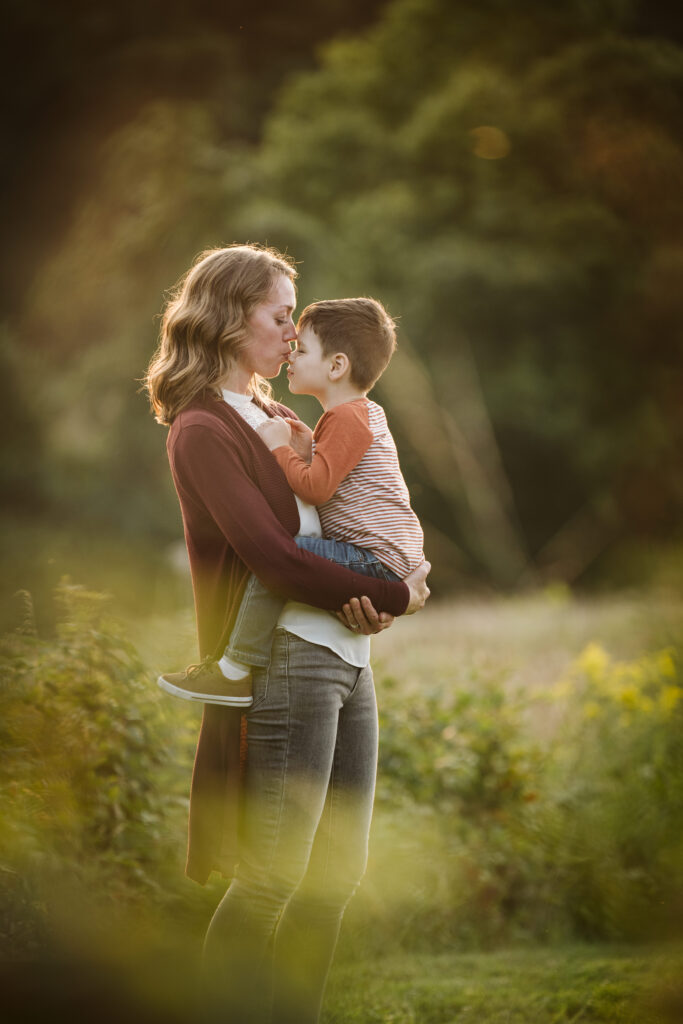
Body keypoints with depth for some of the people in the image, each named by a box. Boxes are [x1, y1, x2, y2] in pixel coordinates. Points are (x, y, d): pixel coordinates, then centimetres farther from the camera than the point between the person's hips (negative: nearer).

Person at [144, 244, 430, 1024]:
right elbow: (270, 555, -16)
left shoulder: (277, 419, 19)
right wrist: (396, 596, -9)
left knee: (337, 874, 10)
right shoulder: (203, 428, -7)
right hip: (285, 660, -9)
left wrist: (377, 603, -6)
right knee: (269, 883, -9)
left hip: (346, 657, 9)